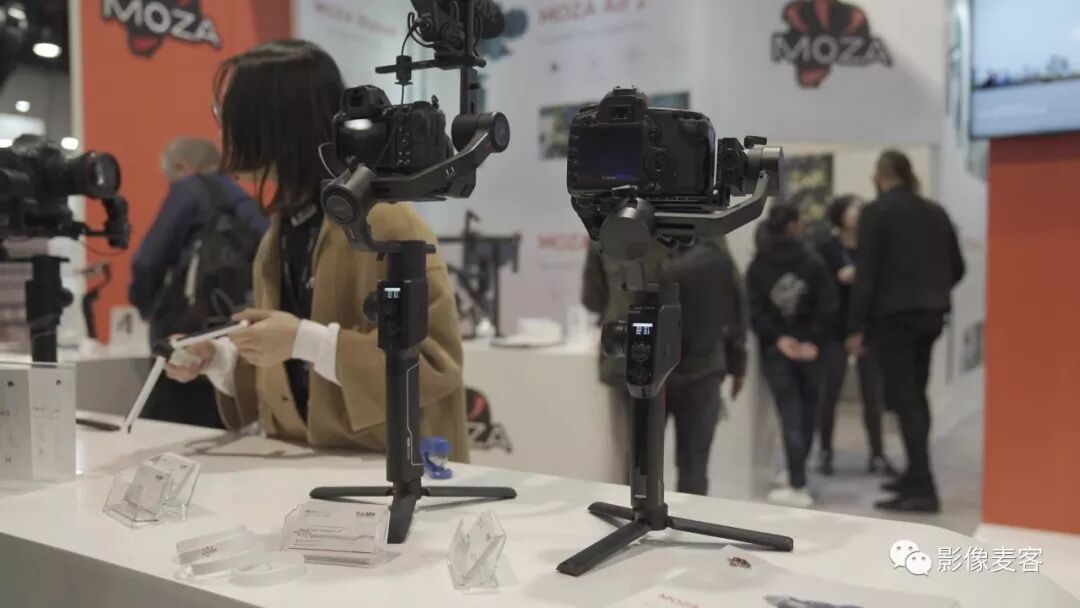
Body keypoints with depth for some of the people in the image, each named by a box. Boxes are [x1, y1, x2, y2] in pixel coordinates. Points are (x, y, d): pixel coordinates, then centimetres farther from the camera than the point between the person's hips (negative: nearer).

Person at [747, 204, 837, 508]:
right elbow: (827, 306, -9)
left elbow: (755, 312, -8)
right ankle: (797, 475, 26)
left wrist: (778, 339, -8)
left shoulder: (757, 267, 0)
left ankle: (798, 486, -1)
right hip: (809, 347, 0)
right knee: (807, 412, 15)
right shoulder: (813, 260, -3)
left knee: (790, 417, 1)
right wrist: (815, 342, -8)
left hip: (776, 349, 0)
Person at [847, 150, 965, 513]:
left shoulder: (876, 212, -7)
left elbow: (866, 272, -12)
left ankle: (922, 488, -8)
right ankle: (916, 476, 25)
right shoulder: (936, 212, 11)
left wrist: (857, 327, -10)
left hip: (893, 316, -6)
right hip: (930, 316, 7)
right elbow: (956, 267, 13)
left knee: (903, 400, -5)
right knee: (916, 396, 17)